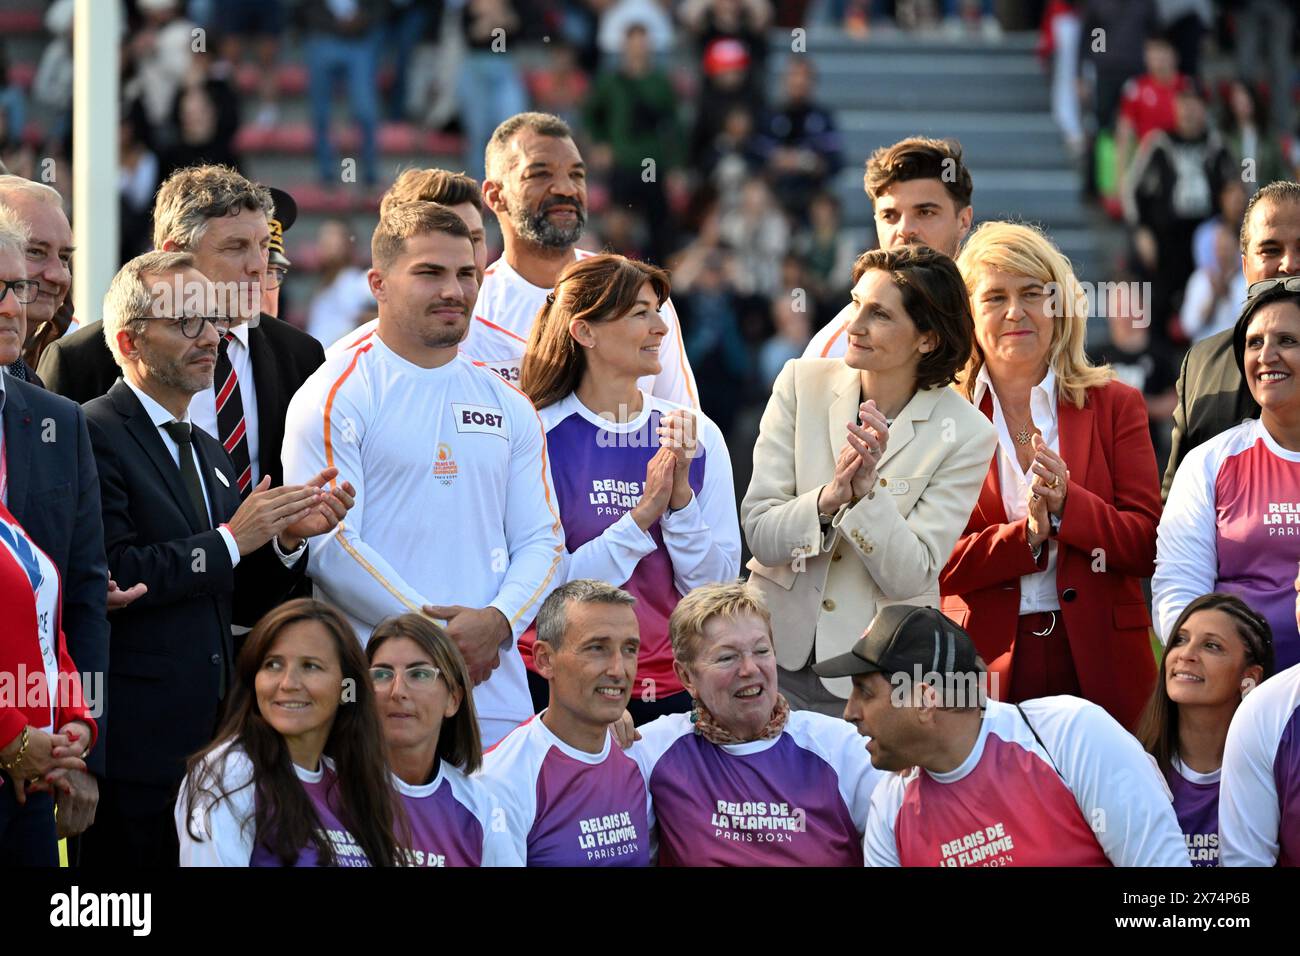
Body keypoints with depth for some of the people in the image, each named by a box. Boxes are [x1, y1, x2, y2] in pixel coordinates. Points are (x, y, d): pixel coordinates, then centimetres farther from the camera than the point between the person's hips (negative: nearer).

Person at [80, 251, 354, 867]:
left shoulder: (209, 452, 20)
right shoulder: (94, 435, -8)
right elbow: (109, 578, -20)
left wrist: (288, 538, 2)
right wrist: (230, 539, -14)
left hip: (213, 738, 8)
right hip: (135, 741, -8)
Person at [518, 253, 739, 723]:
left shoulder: (698, 435, 1)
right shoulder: (540, 436, -9)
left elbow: (715, 586, -1)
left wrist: (681, 492, -13)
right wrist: (643, 515, -17)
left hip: (671, 685, 3)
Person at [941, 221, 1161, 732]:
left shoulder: (1115, 405, 9)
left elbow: (1149, 546, 1)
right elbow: (936, 563, -1)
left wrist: (1067, 505, -14)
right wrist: (1027, 534, -15)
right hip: (984, 663, -1)